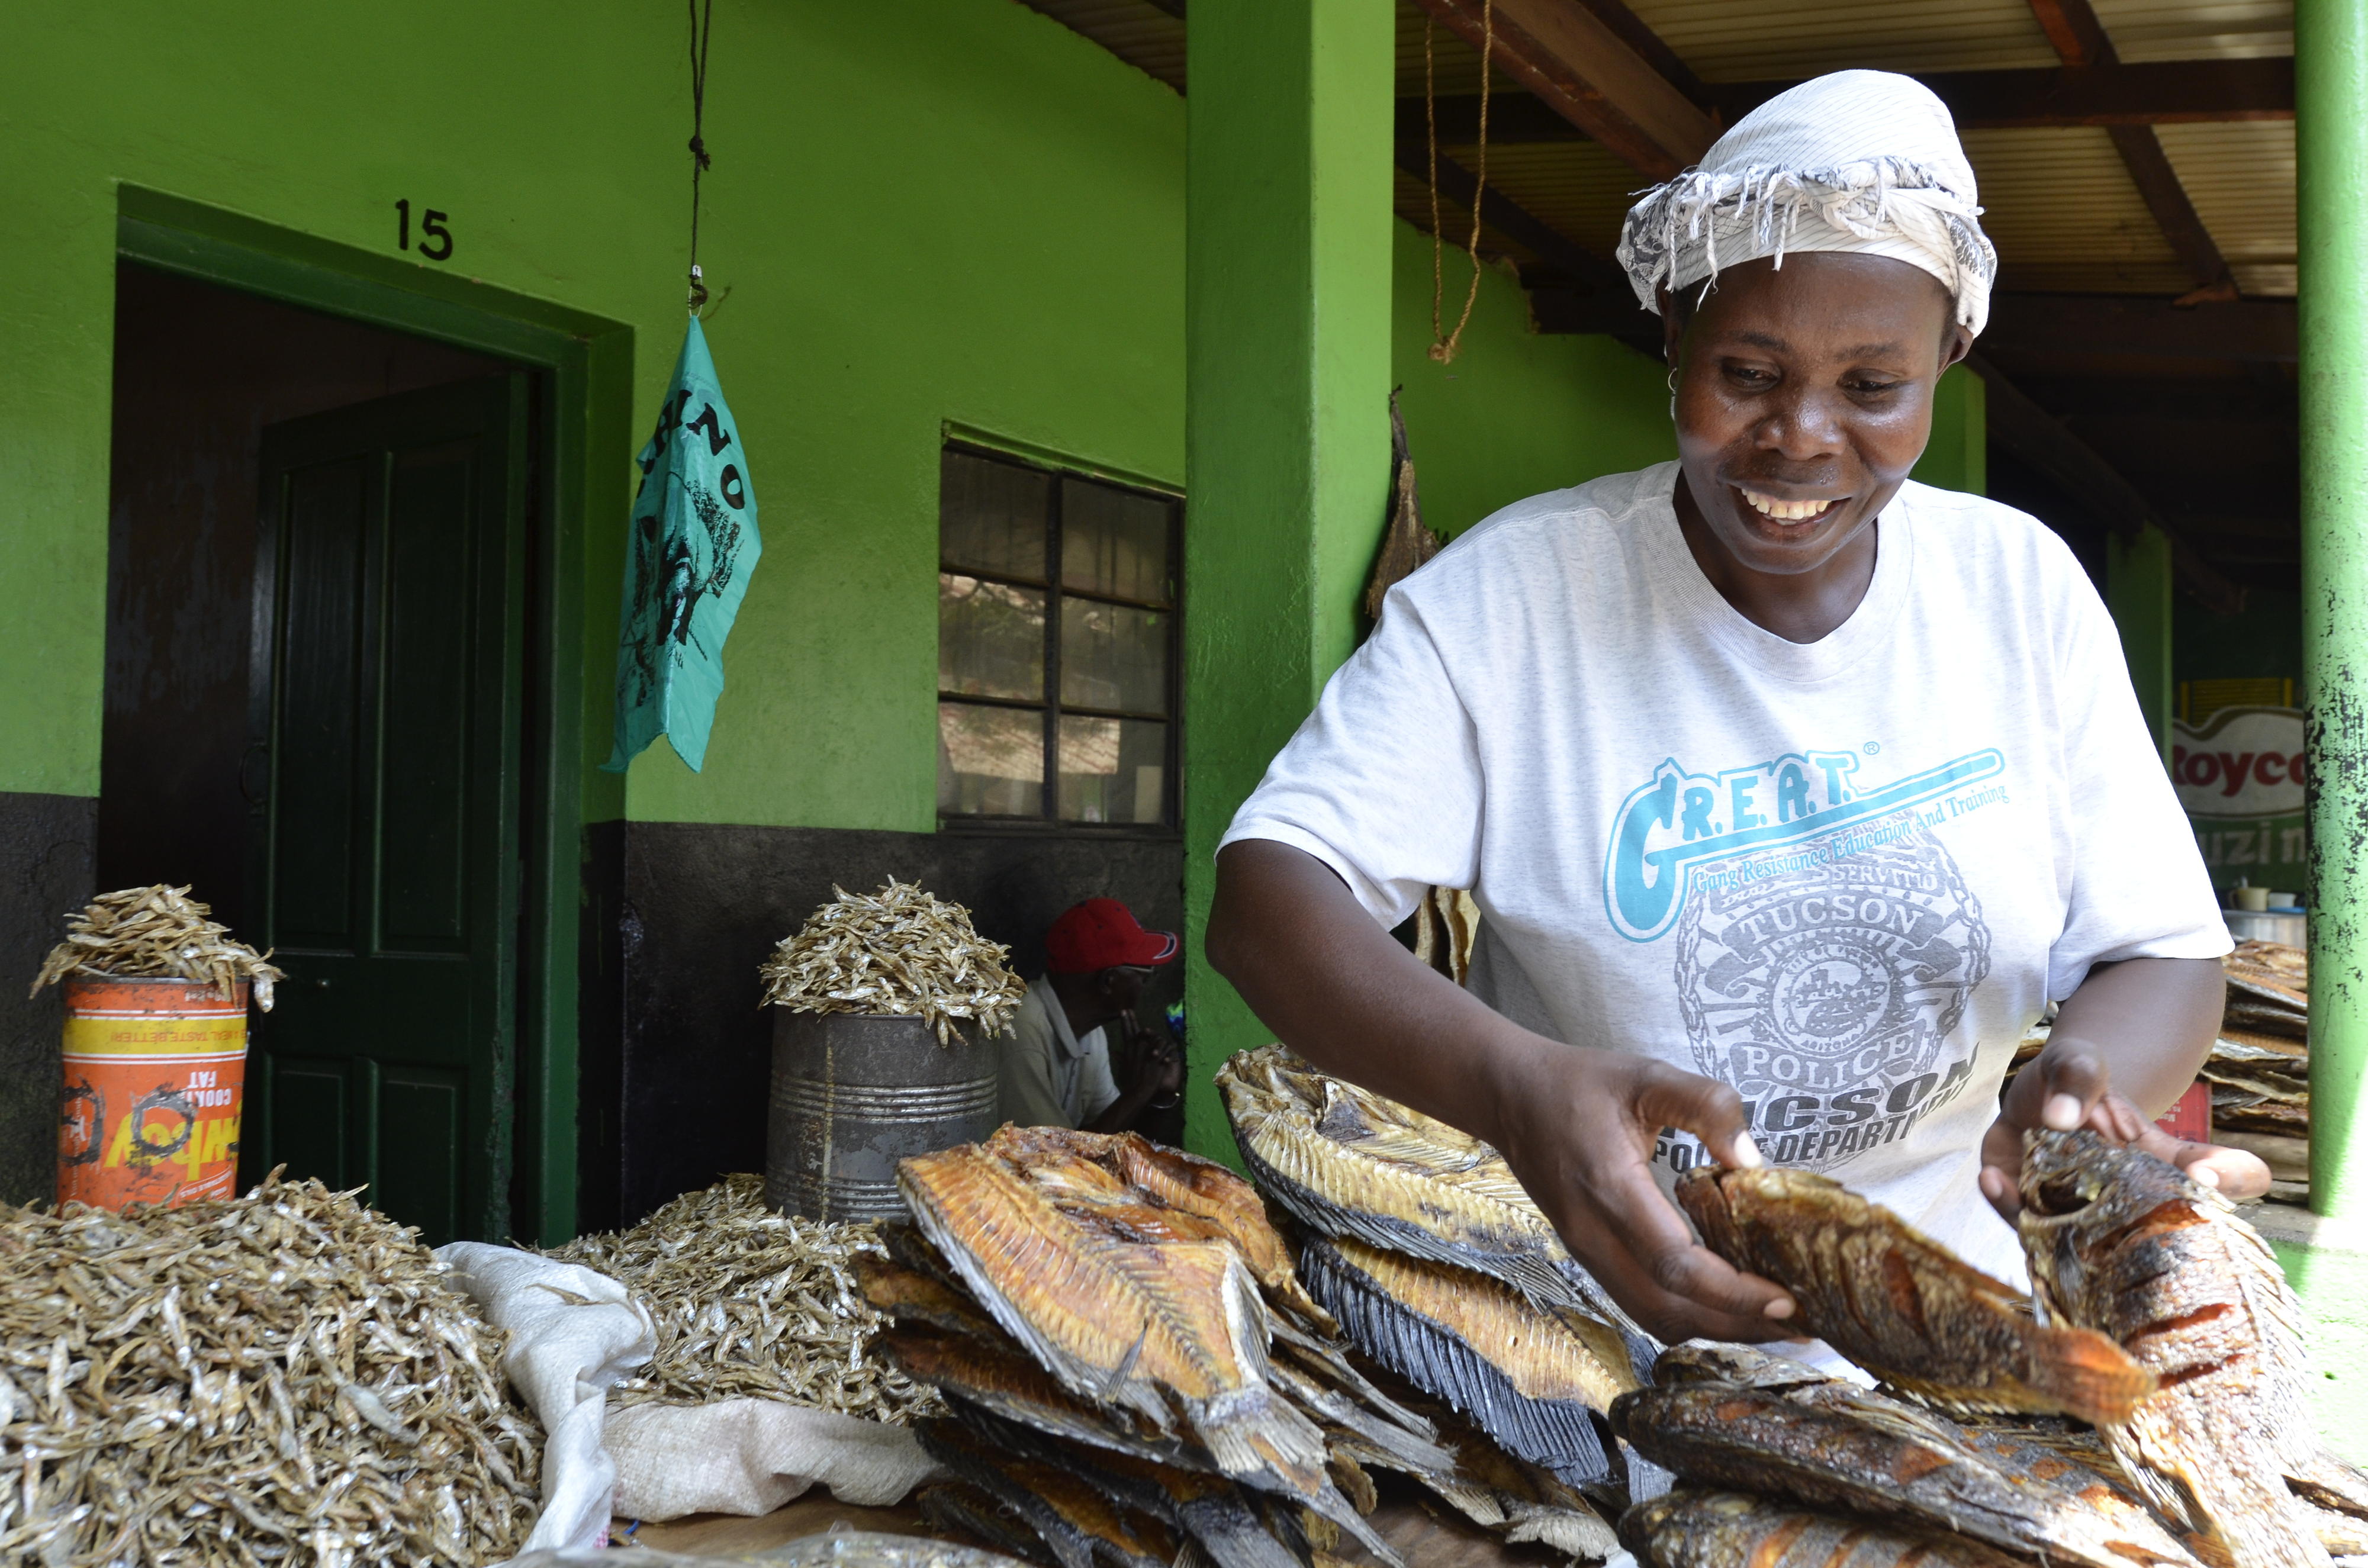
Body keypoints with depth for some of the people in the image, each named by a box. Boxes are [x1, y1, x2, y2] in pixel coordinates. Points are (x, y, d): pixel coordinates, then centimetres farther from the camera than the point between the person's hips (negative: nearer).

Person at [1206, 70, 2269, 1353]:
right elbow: (1263, 893, -18)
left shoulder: (2019, 589, 1)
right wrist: (1519, 1087, -37)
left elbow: (2164, 958, 3)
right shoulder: (1511, 590, -10)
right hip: (1581, 1313, -3)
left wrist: (2092, 1077, -22)